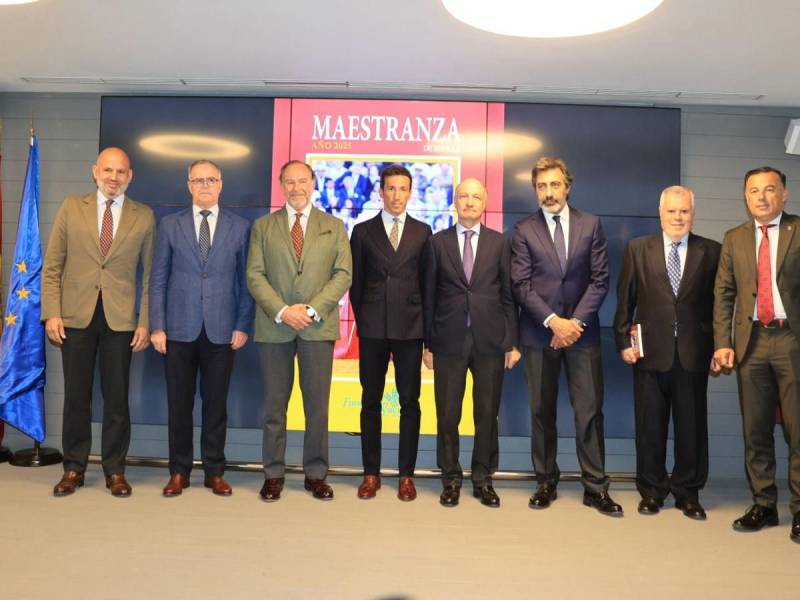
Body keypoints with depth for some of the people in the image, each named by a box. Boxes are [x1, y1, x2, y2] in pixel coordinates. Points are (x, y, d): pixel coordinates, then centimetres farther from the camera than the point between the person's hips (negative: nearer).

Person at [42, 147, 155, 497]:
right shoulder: (71, 208, 7)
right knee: (76, 395, 8)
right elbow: (52, 266, 4)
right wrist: (51, 313, -4)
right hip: (76, 317, 1)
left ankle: (115, 470, 17)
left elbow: (150, 274, 3)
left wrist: (145, 322, -4)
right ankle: (73, 468, 22)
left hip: (121, 319, -1)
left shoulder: (143, 217, 5)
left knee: (117, 398, 5)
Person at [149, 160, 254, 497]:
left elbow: (244, 281, 5)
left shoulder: (239, 227, 6)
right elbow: (158, 279, 5)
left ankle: (215, 472, 18)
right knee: (179, 404, 7)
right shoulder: (170, 225, 7)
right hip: (179, 329, 1)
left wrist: (243, 326, -2)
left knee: (216, 405, 7)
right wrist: (157, 326, -2)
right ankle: (179, 472, 20)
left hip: (221, 331, 0)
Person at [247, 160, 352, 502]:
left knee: (318, 405, 4)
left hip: (319, 327, 0)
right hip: (274, 327, 0)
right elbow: (255, 275, 1)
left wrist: (312, 309, -12)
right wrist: (281, 311, -13)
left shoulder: (334, 227, 10)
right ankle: (273, 474, 17)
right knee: (274, 405, 6)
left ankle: (316, 474, 16)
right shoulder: (263, 226, 10)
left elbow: (343, 275, 1)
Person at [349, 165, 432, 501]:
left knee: (410, 402, 4)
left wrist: (426, 325, 4)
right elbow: (356, 282, 9)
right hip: (372, 328, 0)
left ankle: (406, 474, 14)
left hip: (410, 327, 0)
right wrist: (362, 320, 5)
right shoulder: (363, 231, 8)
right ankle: (371, 473, 16)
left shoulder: (422, 232, 8)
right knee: (370, 401, 6)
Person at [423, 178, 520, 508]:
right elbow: (429, 296, 5)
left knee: (487, 414, 7)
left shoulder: (499, 243, 7)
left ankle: (483, 479, 21)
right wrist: (427, 343, 2)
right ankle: (451, 479, 19)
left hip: (489, 341, 1)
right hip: (449, 340, 0)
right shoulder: (438, 242, 6)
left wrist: (512, 342, 1)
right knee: (447, 415, 5)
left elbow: (508, 295, 6)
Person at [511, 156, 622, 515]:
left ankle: (595, 487, 11)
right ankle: (546, 482, 19)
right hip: (539, 332, 0)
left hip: (582, 330, 0)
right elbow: (522, 285, -3)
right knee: (542, 411, 7)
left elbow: (599, 280, 2)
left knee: (590, 410, 1)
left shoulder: (591, 225, 7)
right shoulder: (524, 231, 3)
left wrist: (576, 321, -9)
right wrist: (553, 321, -13)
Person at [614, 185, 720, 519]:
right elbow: (625, 301, 3)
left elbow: (719, 303, 4)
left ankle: (688, 492, 24)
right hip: (650, 351, 0)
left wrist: (720, 346, -1)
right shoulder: (637, 249, 5)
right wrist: (623, 341, -2)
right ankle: (652, 491, 22)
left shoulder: (711, 251, 5)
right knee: (650, 425, 8)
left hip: (694, 353, 0)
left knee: (691, 425, 9)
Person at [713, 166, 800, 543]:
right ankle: (763, 505, 20)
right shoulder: (734, 239, 13)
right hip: (751, 342, 3)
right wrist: (723, 343, 0)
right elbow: (724, 294, 9)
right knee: (755, 430, 8)